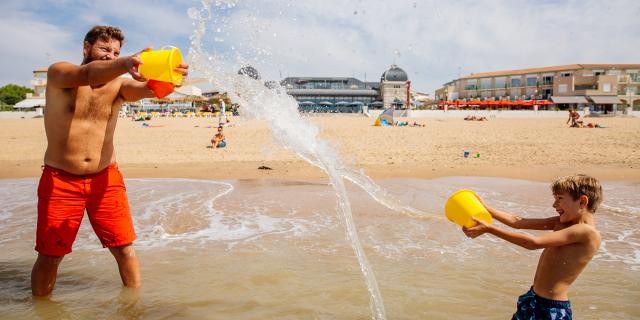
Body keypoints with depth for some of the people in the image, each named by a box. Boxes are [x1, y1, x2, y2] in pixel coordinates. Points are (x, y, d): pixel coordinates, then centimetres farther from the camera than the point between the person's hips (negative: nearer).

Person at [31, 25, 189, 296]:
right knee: (49, 256, 6)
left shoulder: (118, 84, 0)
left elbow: (144, 89, -23)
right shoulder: (58, 72, -6)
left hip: (105, 178, 2)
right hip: (60, 179, -1)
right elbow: (86, 74, -30)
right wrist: (125, 63, -51)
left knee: (124, 248, 1)